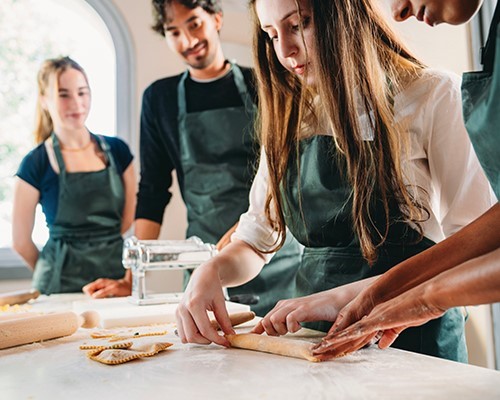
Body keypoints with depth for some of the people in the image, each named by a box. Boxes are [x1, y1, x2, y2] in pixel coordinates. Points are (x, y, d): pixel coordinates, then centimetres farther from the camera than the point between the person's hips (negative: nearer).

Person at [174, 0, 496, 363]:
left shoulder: (431, 97, -3)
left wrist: (345, 296, -20)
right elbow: (254, 242, 13)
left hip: (414, 339, -3)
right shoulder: (287, 122, 11)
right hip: (315, 339, 3)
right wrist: (212, 271, -10)